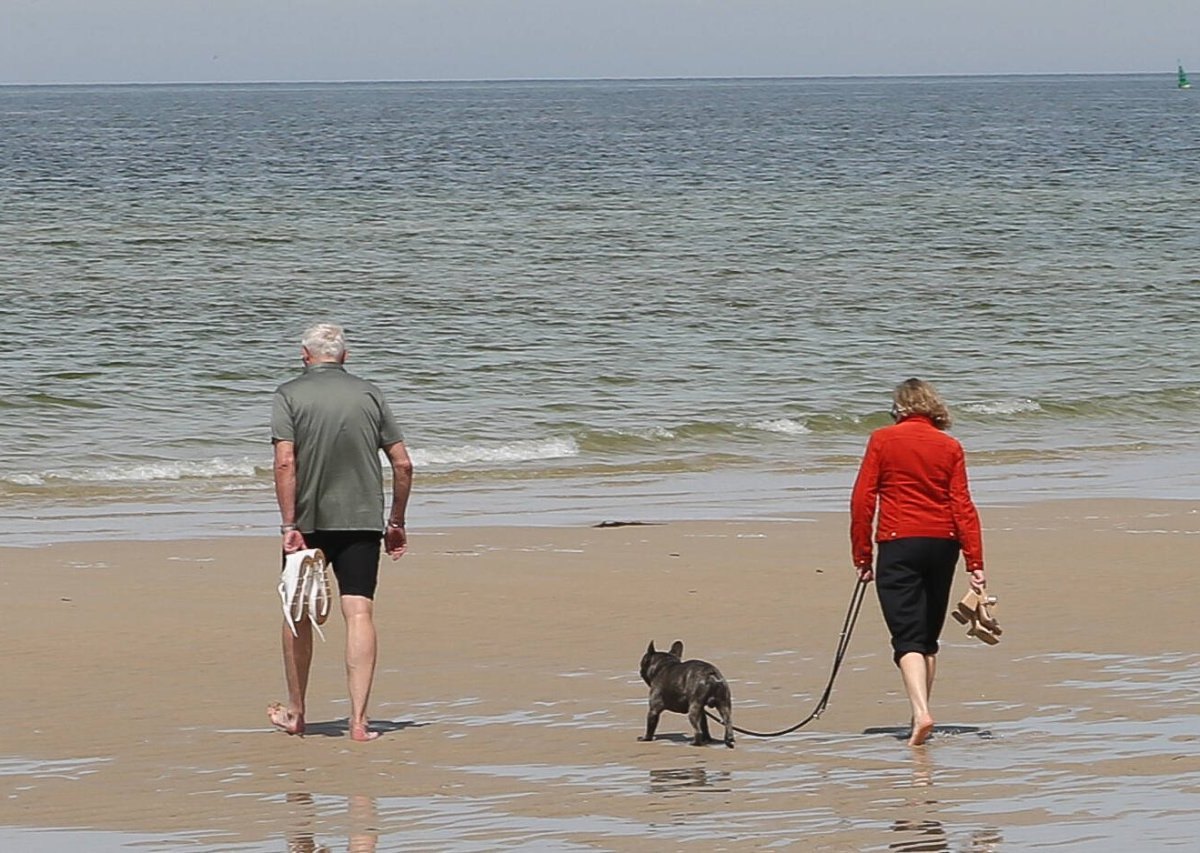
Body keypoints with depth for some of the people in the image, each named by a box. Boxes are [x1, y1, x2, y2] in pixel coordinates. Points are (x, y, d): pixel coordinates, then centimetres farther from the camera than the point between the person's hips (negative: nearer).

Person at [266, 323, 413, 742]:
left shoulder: (289, 395, -2)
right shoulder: (369, 394, 5)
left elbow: (285, 463, -14)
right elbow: (403, 464, 4)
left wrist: (289, 525, -14)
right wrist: (397, 522, 15)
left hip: (308, 520, -1)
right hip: (362, 520, 1)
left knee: (299, 614, 13)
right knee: (360, 614, -3)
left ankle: (295, 712, 24)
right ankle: (358, 719, -12)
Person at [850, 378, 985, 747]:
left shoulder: (883, 440, 0)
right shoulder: (949, 447, 5)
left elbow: (862, 500, -4)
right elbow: (963, 506, 0)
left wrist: (862, 556, 1)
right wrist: (975, 563, -2)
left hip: (898, 544, -3)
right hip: (943, 544, 3)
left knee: (908, 637, -9)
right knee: (928, 637, 17)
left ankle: (921, 713, -27)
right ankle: (921, 712, 21)